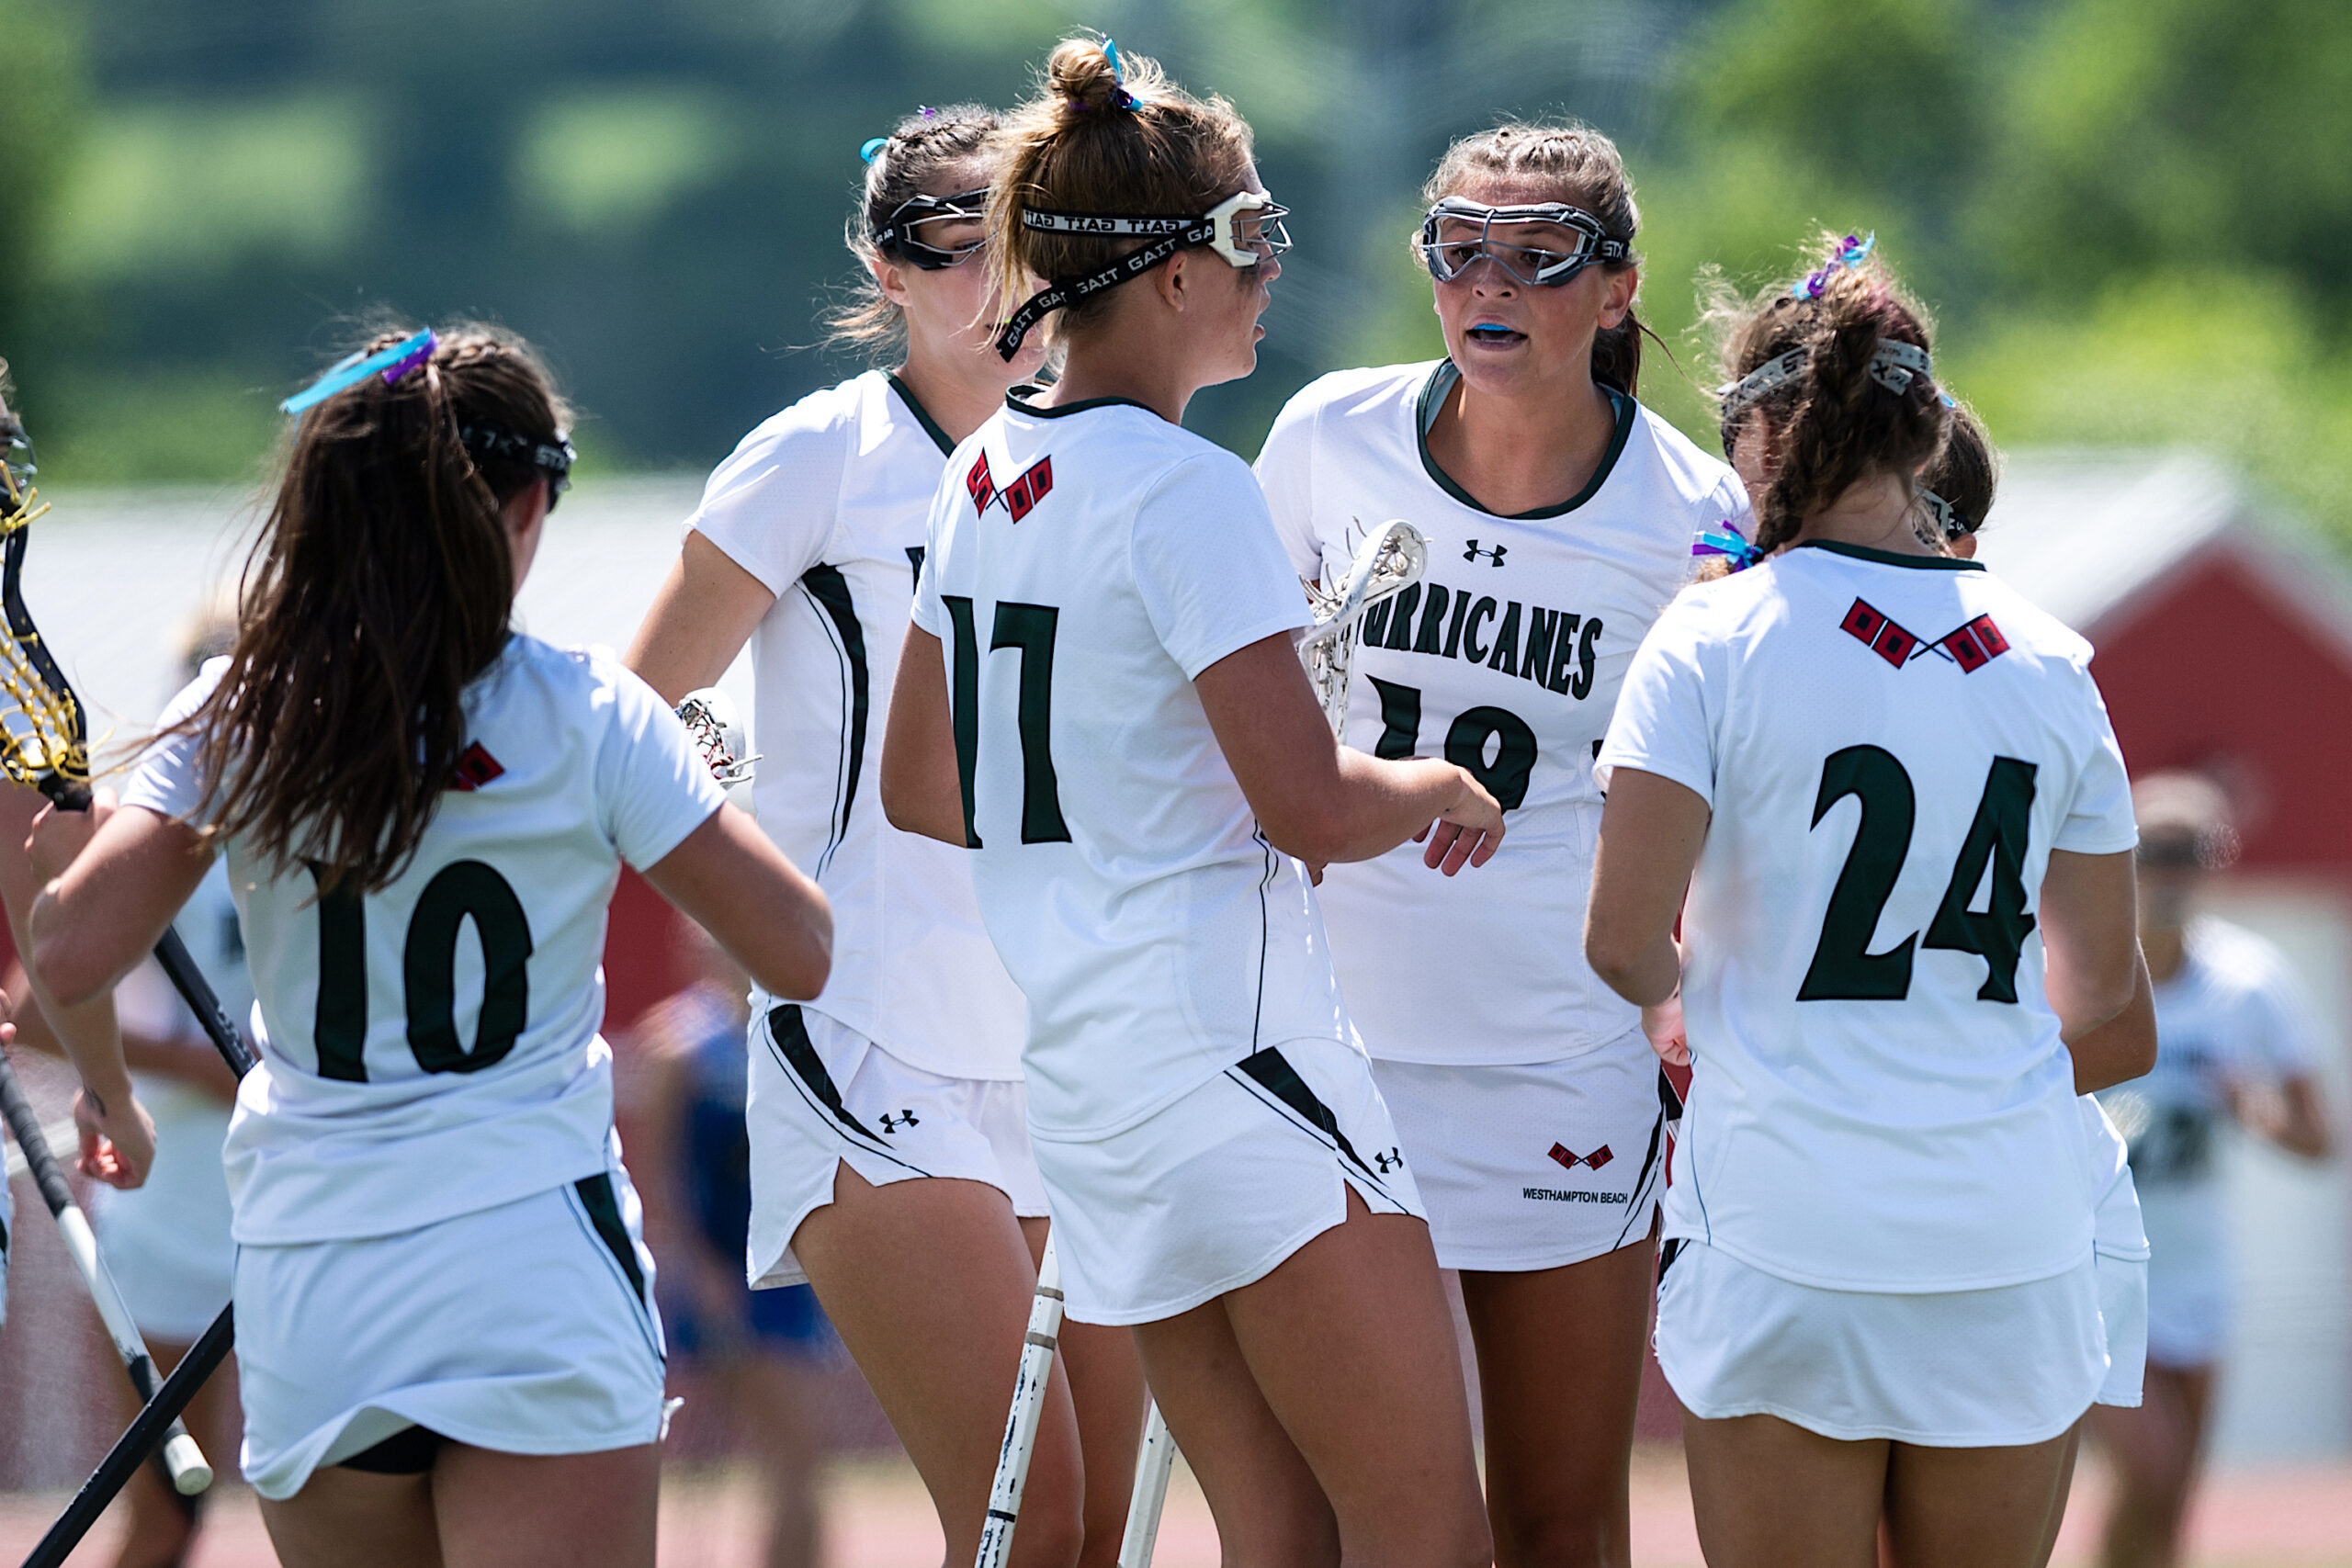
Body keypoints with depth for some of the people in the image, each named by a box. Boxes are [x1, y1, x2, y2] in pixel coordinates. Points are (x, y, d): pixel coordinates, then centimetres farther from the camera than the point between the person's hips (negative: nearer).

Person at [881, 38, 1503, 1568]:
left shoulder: (985, 470, 12)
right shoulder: (1187, 491, -15)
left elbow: (923, 788, 22)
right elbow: (1314, 807, -20)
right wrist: (1441, 792, -1)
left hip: (1083, 1066, 9)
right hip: (1229, 1042, -9)